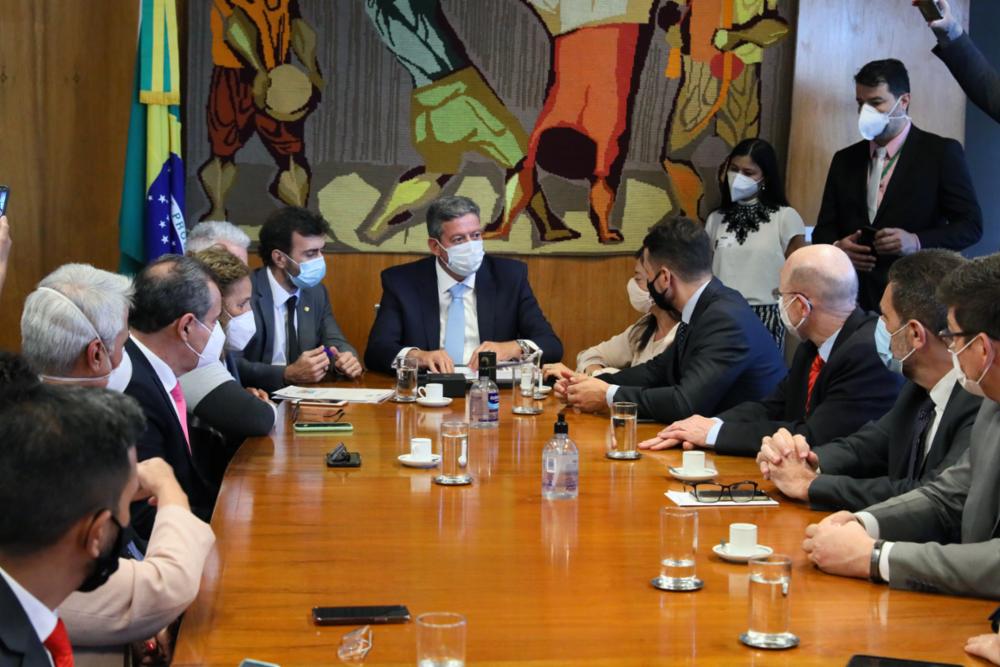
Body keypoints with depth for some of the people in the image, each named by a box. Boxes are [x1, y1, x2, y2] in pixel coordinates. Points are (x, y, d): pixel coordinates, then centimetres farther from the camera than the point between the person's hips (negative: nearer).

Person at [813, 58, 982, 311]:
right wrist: (837, 247, -9)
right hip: (854, 298, 4)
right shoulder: (845, 160, 13)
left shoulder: (942, 152, 0)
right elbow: (824, 229, 14)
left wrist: (917, 242, -19)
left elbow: (971, 225, -4)